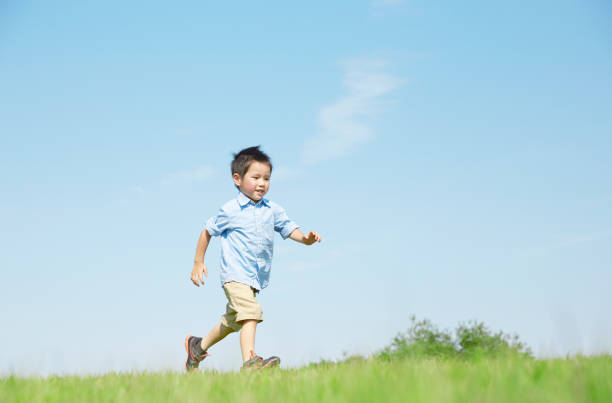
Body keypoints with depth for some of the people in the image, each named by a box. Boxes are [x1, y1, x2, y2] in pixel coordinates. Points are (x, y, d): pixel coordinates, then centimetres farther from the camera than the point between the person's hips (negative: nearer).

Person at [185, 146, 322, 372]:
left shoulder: (273, 210, 5)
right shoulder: (230, 211, -7)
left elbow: (289, 229, 3)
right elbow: (207, 231, 3)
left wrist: (306, 238, -19)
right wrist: (198, 263, 5)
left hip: (257, 277, 7)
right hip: (235, 274, -7)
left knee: (232, 320, 21)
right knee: (250, 311, -27)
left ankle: (198, 346, 42)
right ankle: (250, 361, -34)